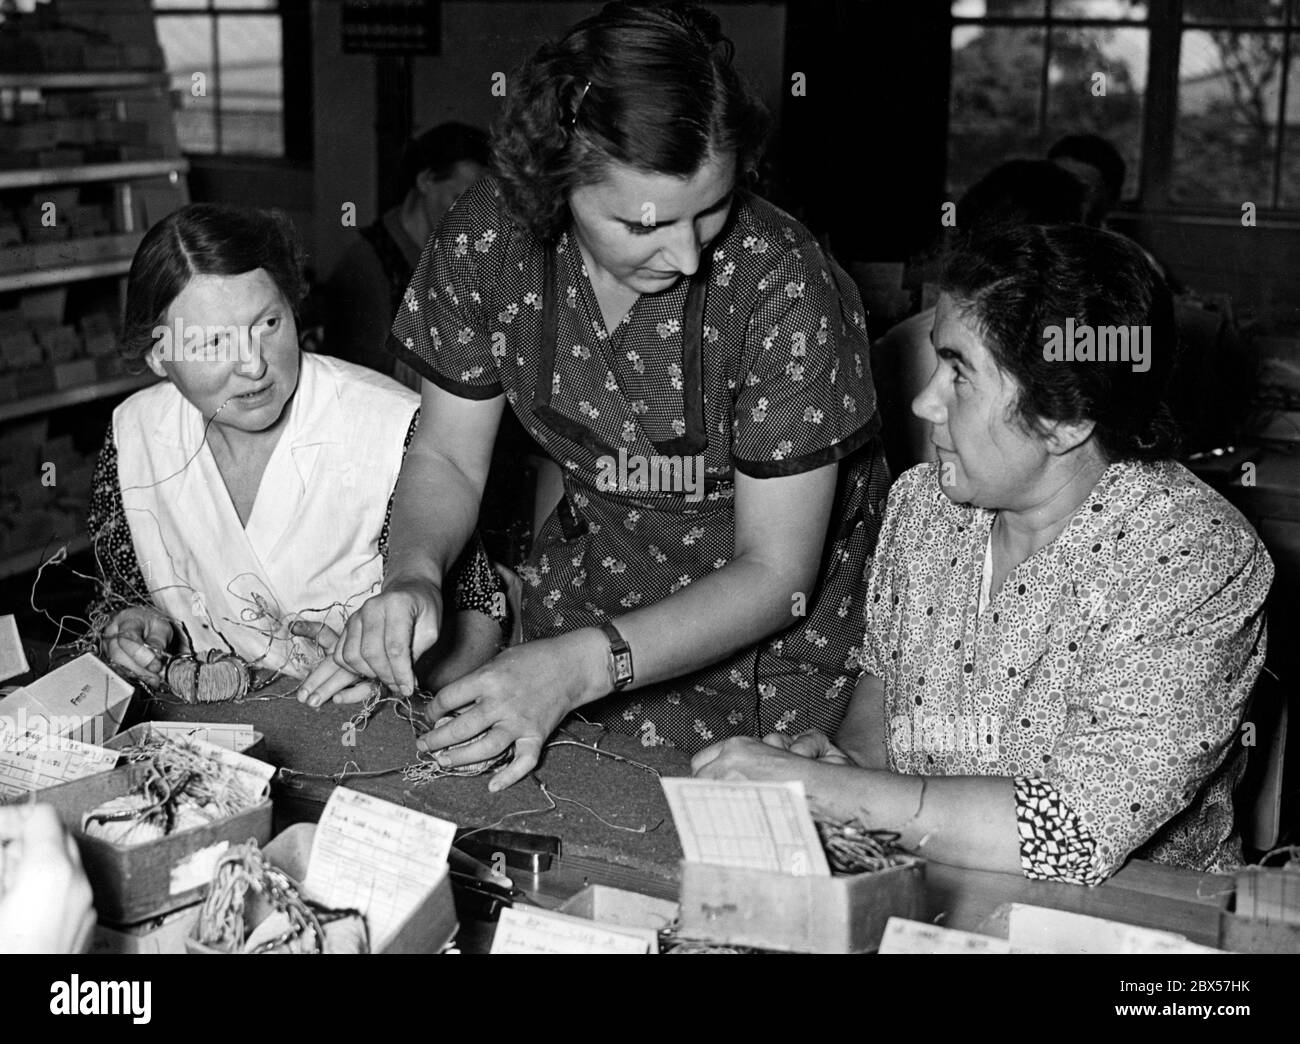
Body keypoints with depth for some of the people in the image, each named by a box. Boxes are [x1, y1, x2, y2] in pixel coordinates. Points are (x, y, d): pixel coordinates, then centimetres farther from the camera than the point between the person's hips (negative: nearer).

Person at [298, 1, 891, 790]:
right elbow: (448, 458, -4)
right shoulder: (487, 241, -19)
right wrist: (415, 576, -26)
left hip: (774, 624, -3)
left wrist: (584, 665, -36)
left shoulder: (785, 290, -30)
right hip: (596, 568, 3)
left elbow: (775, 575, -24)